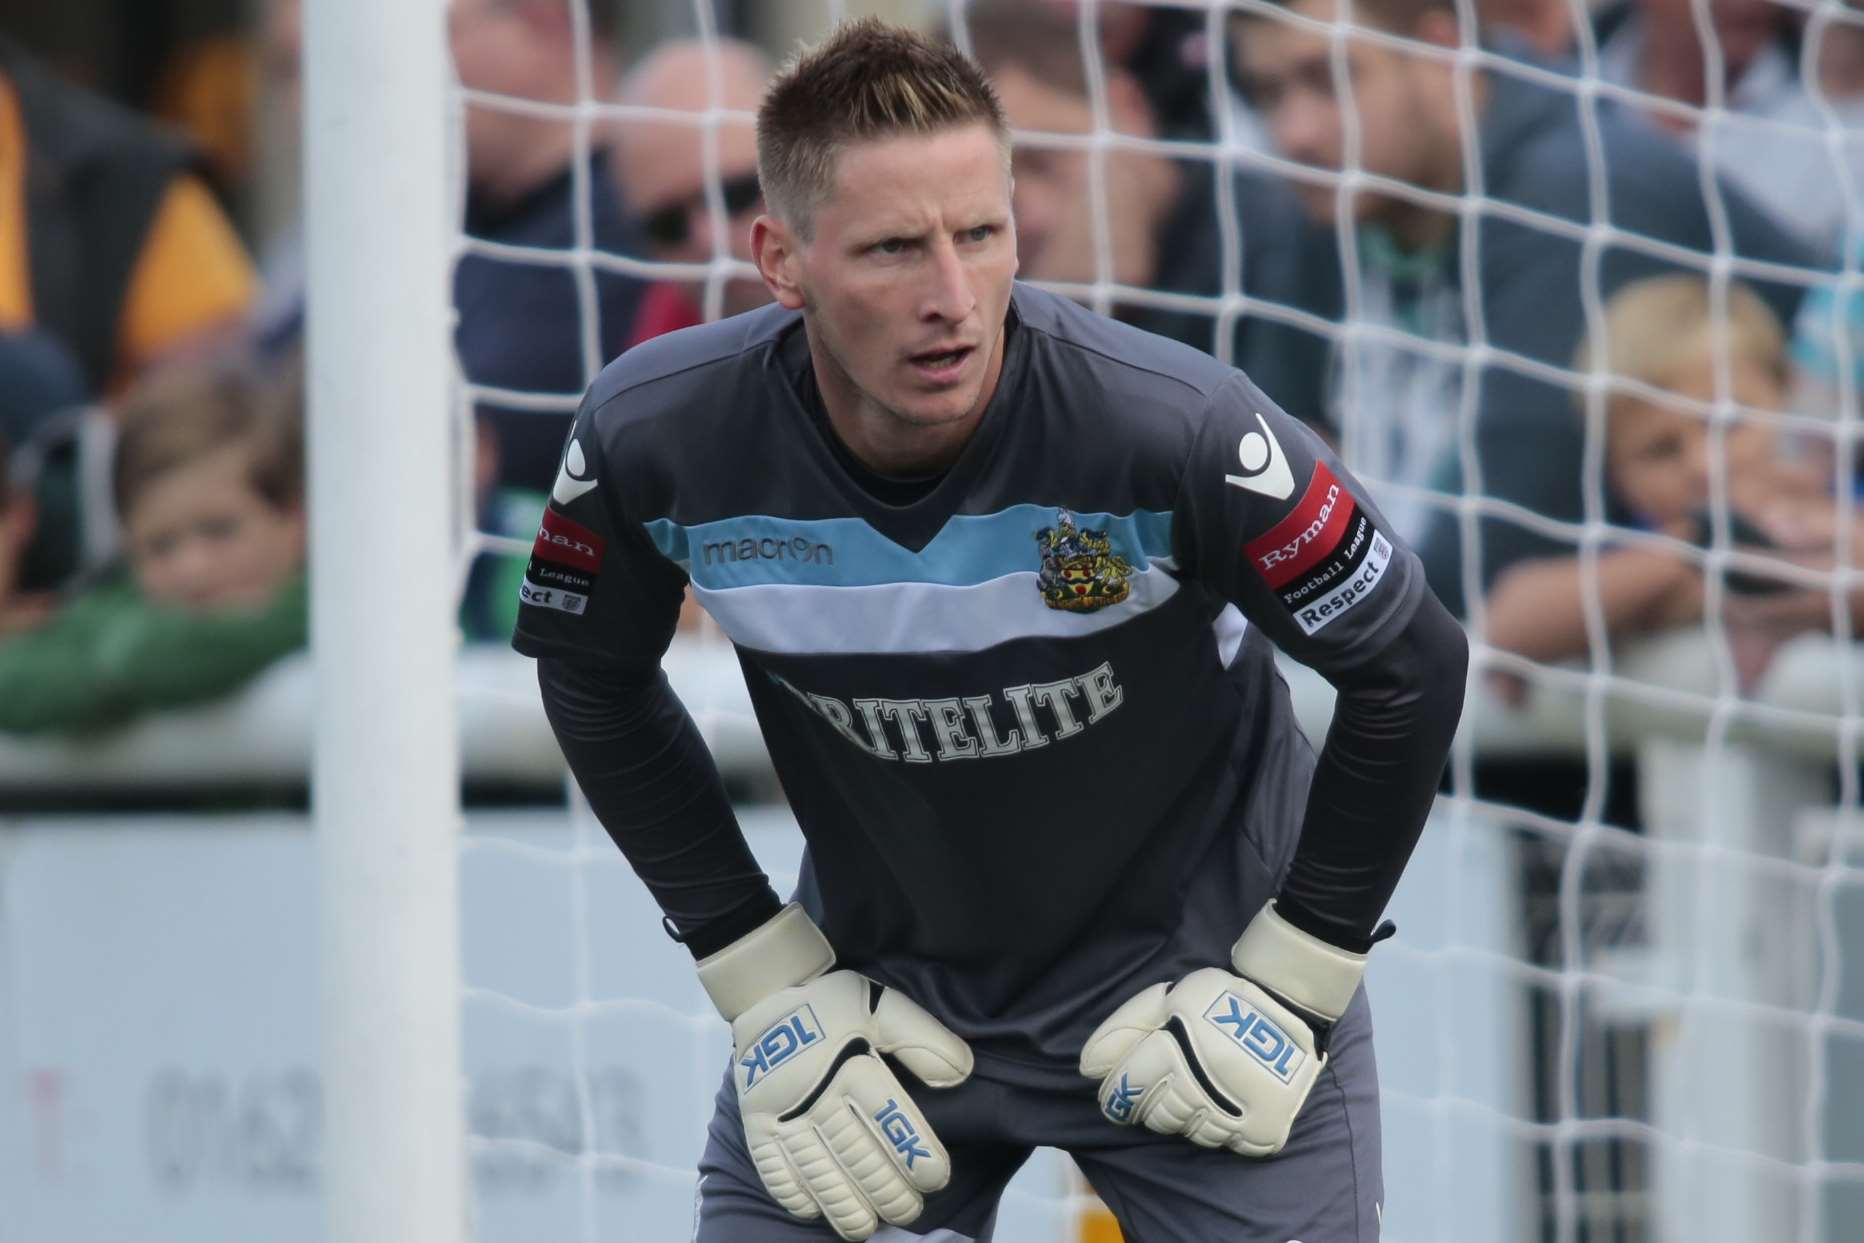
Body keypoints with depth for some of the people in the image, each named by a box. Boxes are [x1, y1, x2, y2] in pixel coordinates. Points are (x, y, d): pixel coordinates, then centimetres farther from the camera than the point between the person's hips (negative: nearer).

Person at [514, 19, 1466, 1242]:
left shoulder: (1174, 428, -29)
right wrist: (766, 982, -2)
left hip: (1189, 950, -2)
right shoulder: (658, 439, -20)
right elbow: (595, 683, 1)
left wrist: (1292, 983, -10)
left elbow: (1410, 669, -14)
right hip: (880, 984, 2)